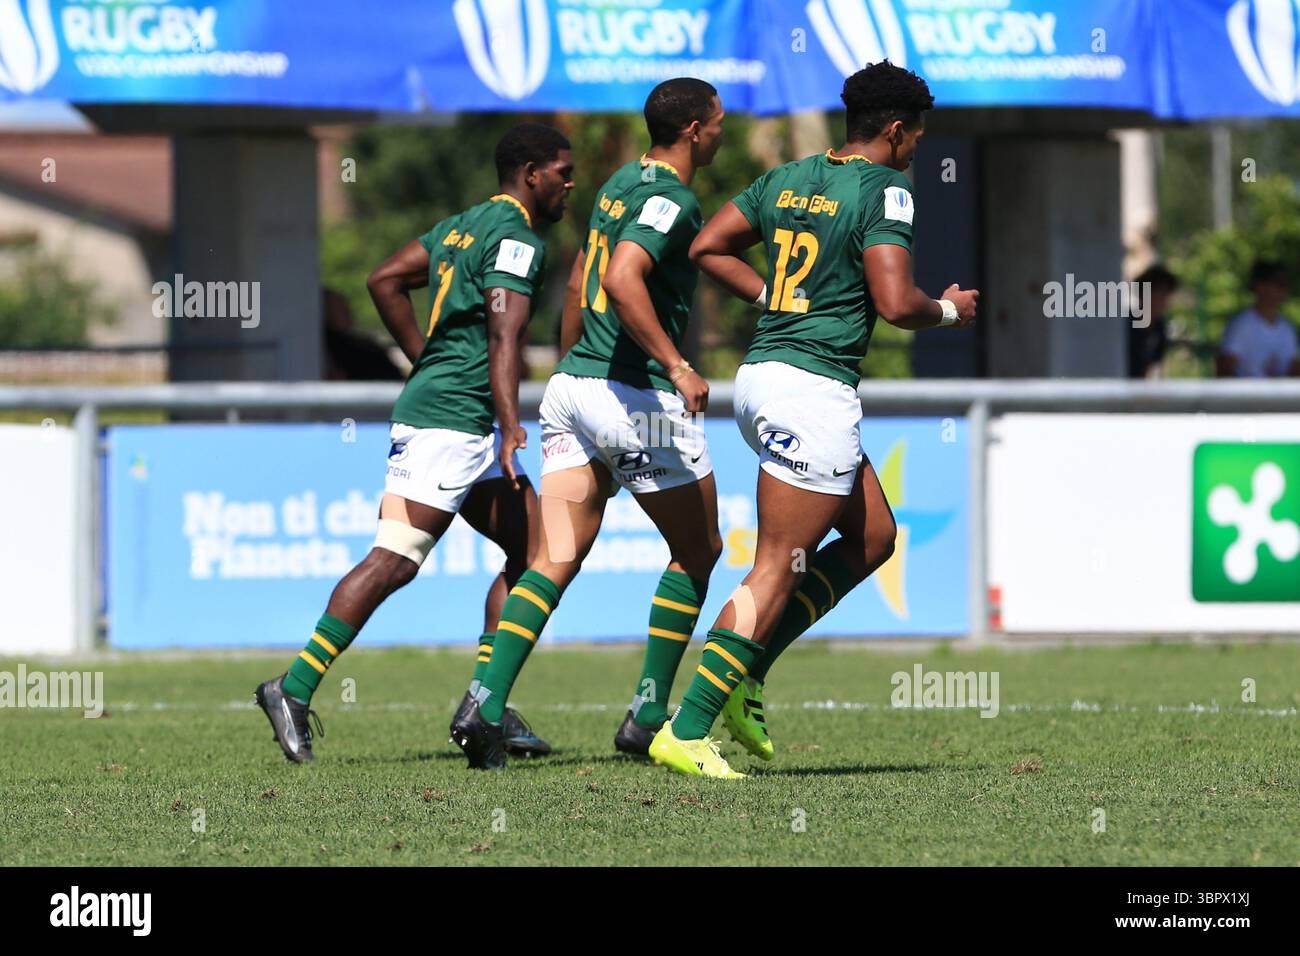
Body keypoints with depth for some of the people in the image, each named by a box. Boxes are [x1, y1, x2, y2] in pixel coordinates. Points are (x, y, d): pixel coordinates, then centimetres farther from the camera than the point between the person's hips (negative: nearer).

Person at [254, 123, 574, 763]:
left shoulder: (463, 226, 19)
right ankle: (294, 690, -16)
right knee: (394, 561, -14)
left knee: (531, 550, 9)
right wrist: (510, 427, -29)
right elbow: (503, 336, -21)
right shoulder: (517, 239, -10)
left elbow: (385, 279, 21)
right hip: (449, 420, -10)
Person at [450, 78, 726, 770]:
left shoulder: (622, 184, 16)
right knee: (697, 549, 10)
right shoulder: (669, 198, -13)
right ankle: (647, 715, 8)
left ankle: (486, 705, -15)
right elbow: (622, 279, -28)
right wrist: (677, 366, -28)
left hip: (573, 384, 8)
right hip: (638, 398, -8)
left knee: (555, 560, 2)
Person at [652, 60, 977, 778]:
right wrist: (949, 310, 1)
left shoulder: (789, 178, 13)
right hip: (815, 389, -9)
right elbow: (895, 304, -18)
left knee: (872, 536, 19)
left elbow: (708, 248, 15)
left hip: (762, 373, 9)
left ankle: (744, 676, 12)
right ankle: (686, 731, -9)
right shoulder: (884, 191, -10)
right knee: (778, 570, -6)